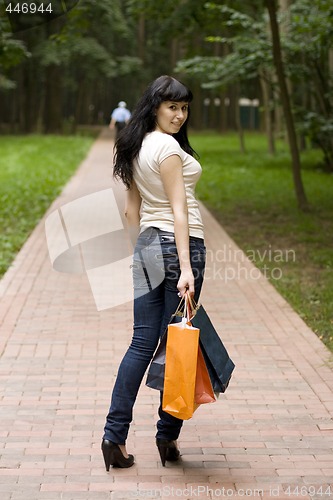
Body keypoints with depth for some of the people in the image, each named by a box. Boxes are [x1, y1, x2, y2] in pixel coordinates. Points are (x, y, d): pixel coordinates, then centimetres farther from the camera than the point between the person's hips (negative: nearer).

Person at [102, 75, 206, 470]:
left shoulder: (136, 147, 14)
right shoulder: (168, 146, -12)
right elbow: (179, 210, -19)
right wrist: (186, 267, -22)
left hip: (147, 246, 8)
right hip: (177, 244, -8)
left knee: (142, 343, 6)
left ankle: (114, 434, 2)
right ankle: (167, 437, 10)